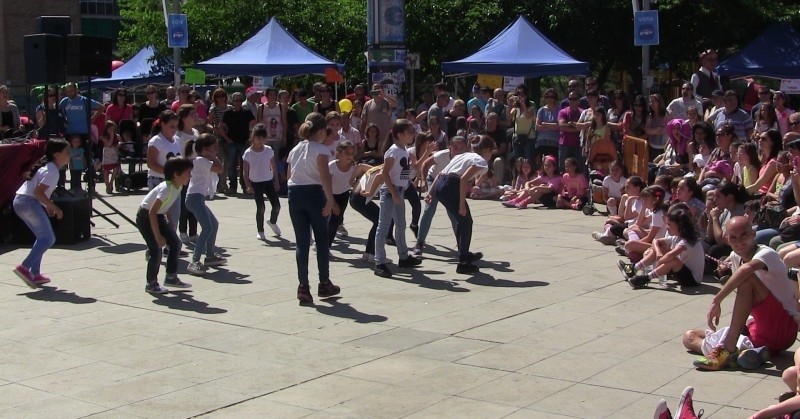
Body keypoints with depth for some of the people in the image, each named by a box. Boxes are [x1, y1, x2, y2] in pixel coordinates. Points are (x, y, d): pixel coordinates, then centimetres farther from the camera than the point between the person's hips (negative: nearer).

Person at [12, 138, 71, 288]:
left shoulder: (47, 166, 17)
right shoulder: (52, 172, -13)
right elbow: (38, 192, -21)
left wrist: (47, 206, 19)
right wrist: (54, 208, -15)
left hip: (20, 201, 10)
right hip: (29, 203, -10)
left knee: (43, 237, 15)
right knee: (48, 238, -12)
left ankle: (35, 273, 12)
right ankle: (24, 267, -19)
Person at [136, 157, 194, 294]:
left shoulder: (178, 187, -5)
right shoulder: (166, 189, -30)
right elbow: (152, 212, -32)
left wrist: (170, 224, 10)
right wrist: (158, 236, -29)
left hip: (159, 216, 9)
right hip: (145, 216, -9)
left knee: (175, 243, 5)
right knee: (156, 249, -11)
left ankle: (171, 277, 16)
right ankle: (151, 284, 3)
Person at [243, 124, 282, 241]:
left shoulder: (269, 150, -2)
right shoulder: (248, 153, -10)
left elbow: (274, 167, 6)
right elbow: (245, 171, -6)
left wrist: (276, 182, 3)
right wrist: (248, 186, -14)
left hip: (269, 181, 3)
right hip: (256, 183, -3)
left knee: (276, 205, 0)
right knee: (260, 207, -7)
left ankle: (272, 222, 32)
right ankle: (260, 231, 10)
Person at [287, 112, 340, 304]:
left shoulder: (295, 150, 15)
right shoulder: (320, 150, -7)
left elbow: (289, 175, 13)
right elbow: (324, 176, -19)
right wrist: (330, 199, -21)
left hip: (294, 194, 5)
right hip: (314, 193, -5)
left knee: (302, 241, 6)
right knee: (322, 240, 10)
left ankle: (303, 286, -1)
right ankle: (324, 284, 19)